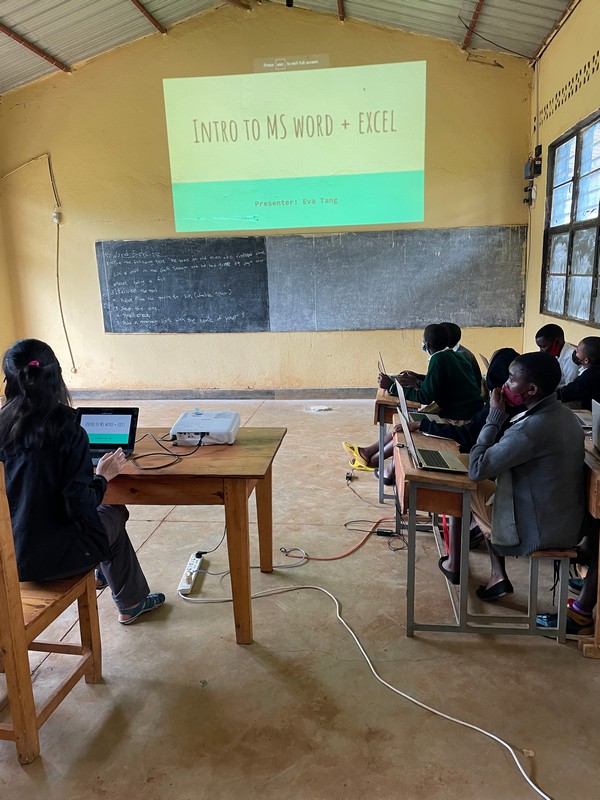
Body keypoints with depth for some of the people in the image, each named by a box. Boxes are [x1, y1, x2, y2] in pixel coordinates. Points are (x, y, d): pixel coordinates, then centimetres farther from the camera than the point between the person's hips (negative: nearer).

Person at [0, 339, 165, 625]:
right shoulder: (67, 431, -19)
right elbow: (80, 507, -20)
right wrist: (103, 476, -2)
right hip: (53, 556, -5)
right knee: (114, 515, 23)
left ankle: (104, 572, 52)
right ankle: (130, 604, 40)